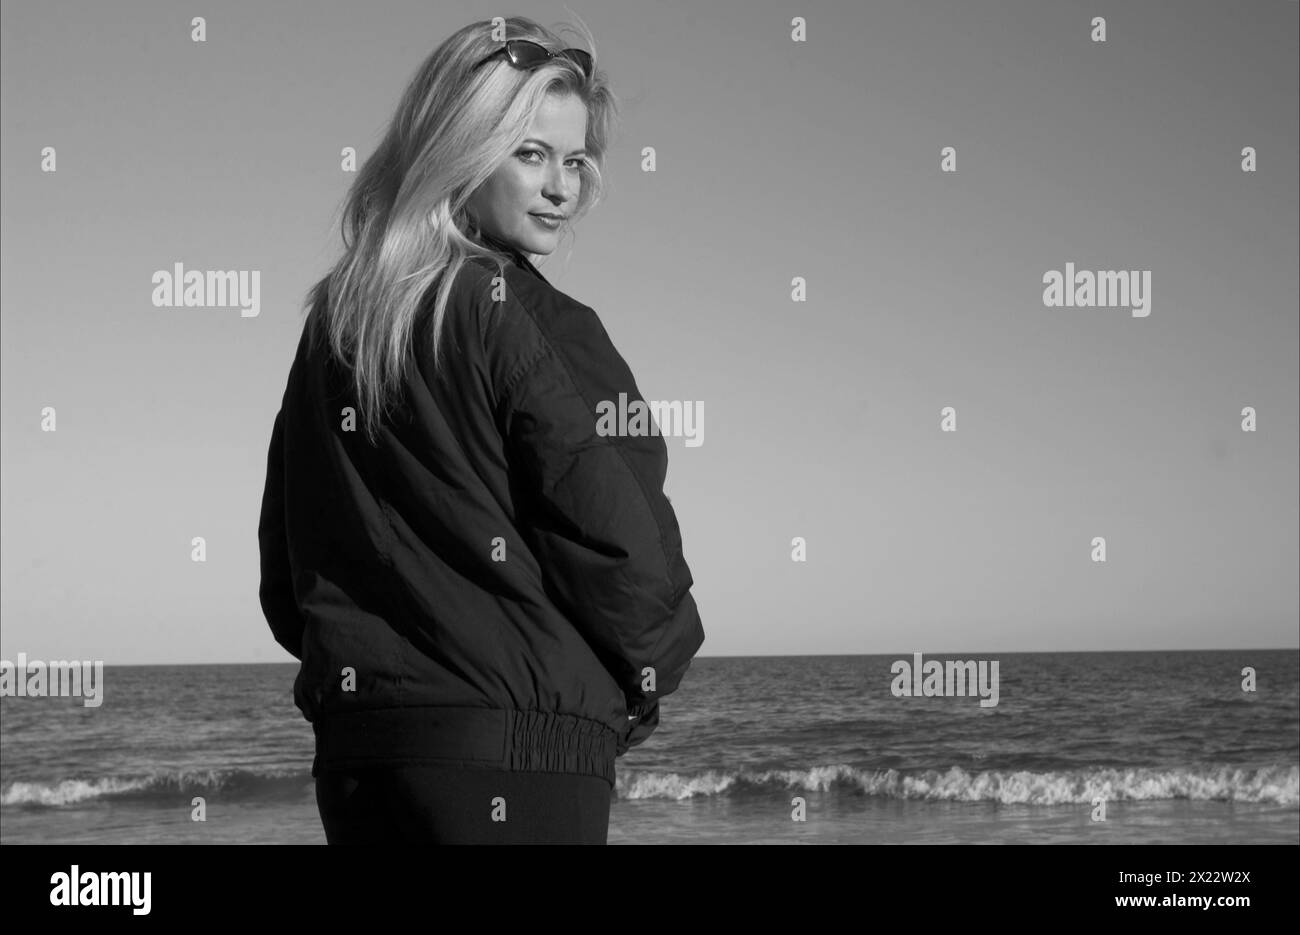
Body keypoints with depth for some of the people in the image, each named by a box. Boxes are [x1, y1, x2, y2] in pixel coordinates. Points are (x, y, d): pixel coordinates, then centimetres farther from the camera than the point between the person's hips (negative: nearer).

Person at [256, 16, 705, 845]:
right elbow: (606, 528, -13)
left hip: (351, 742, 7)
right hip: (520, 746, -7)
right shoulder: (523, 319, -12)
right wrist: (654, 667, 4)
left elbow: (284, 560, 14)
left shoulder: (332, 320, 9)